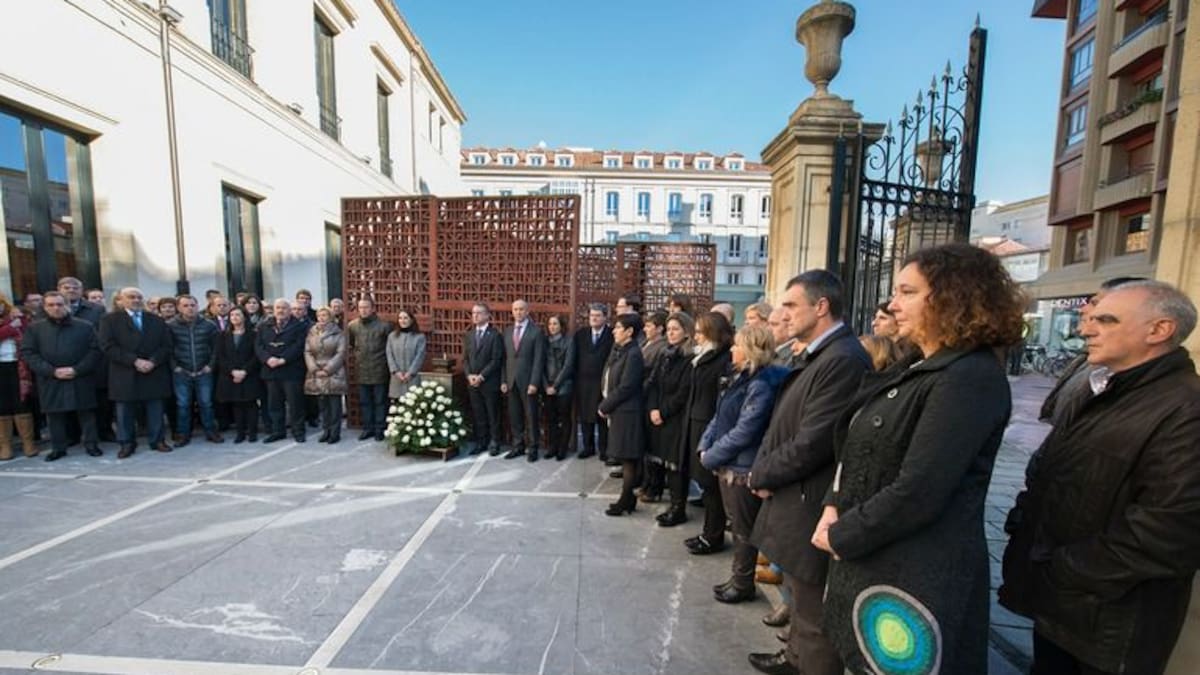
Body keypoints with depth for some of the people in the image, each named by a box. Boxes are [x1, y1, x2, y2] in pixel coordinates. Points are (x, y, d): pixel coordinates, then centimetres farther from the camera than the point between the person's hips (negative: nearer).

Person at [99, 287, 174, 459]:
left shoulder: (156, 320, 11)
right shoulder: (110, 320, 3)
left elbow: (166, 345, 5)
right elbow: (108, 346, -7)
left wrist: (153, 361, -11)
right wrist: (134, 361, -16)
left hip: (154, 373, 1)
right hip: (125, 374, -1)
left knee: (155, 410, 6)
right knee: (125, 411, 6)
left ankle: (157, 440, 14)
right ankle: (127, 443, 17)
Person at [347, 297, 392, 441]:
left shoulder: (384, 325, -10)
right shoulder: (352, 325, 2)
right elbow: (349, 344, 18)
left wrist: (384, 358, -2)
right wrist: (356, 354, 11)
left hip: (379, 370, -4)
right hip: (361, 371, 4)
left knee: (380, 401, 5)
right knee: (364, 402, 12)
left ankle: (380, 429, 16)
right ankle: (367, 428, 24)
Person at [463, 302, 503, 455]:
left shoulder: (495, 335, -6)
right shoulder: (468, 335, 12)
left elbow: (496, 360, -12)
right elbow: (465, 358, 11)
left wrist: (481, 376, -16)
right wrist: (469, 375, -5)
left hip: (489, 382, -5)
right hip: (472, 382, 5)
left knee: (493, 414, 5)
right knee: (477, 414, 9)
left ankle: (494, 443, 17)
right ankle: (480, 442, 20)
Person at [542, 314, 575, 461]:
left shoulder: (569, 342, -4)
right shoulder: (545, 341, 7)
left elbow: (568, 366, -9)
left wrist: (555, 386, -11)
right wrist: (546, 385, -5)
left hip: (563, 387, -3)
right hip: (547, 387, 4)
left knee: (564, 419, 5)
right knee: (550, 419, 7)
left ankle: (563, 449, 15)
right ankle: (553, 447, 20)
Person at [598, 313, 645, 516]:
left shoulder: (633, 354, -16)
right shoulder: (617, 350, 12)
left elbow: (625, 387, -20)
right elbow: (607, 379, 13)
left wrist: (604, 407, -11)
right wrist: (605, 406, 3)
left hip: (626, 413, -9)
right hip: (617, 411, 9)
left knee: (628, 459, 2)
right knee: (625, 458, 16)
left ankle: (626, 501, 13)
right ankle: (628, 498, 27)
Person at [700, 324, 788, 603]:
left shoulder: (761, 385, -20)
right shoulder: (741, 378, 9)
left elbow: (743, 432, -23)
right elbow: (720, 417, 12)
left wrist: (711, 457, -14)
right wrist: (705, 446, 1)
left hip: (743, 469, -9)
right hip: (728, 465, 9)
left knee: (743, 529, 9)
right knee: (737, 526, 21)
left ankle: (743, 584, 28)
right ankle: (739, 578, 37)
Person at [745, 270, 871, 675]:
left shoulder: (844, 359, -24)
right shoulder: (812, 356, 9)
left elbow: (812, 443, -26)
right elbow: (781, 423, 11)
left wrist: (761, 475, -12)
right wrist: (762, 469, -3)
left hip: (810, 507, -10)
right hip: (794, 498, 10)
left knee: (814, 613, 11)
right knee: (800, 596, 29)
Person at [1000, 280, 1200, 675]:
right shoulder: (1095, 393, 8)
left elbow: (1167, 535, -25)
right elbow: (1042, 476, 15)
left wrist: (1062, 571, -19)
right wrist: (1023, 524, 2)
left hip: (1108, 622, -7)